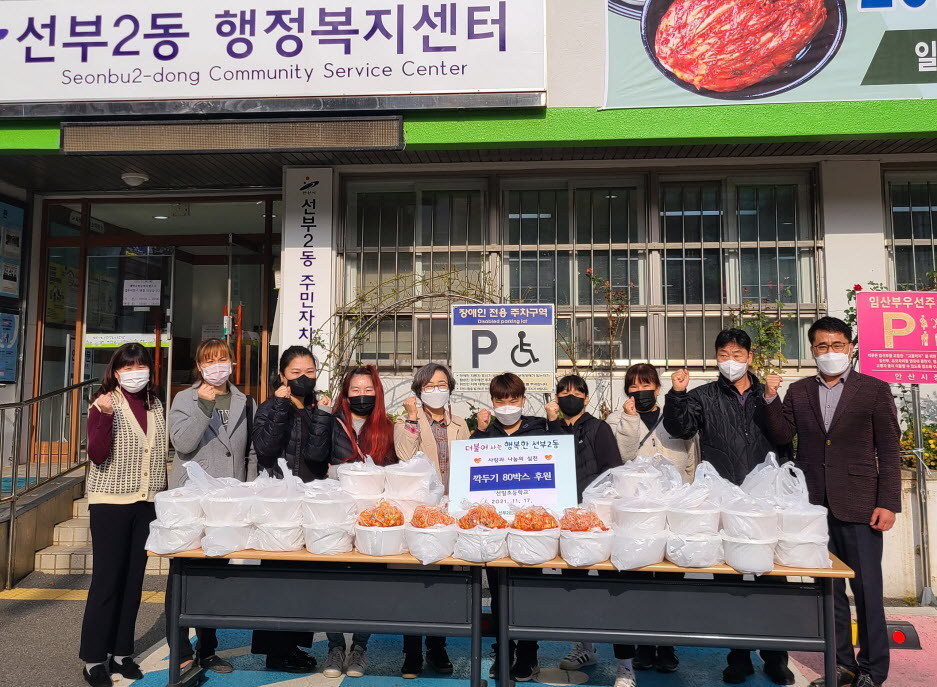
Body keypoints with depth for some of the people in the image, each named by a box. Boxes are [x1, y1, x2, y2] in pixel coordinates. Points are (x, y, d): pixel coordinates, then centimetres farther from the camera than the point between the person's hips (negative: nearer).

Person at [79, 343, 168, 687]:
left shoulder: (155, 405, 7)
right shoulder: (104, 405, -7)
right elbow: (97, 456, -16)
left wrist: (165, 496, 12)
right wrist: (105, 416, -27)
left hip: (147, 503, 5)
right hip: (111, 503, -5)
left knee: (133, 579, 11)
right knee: (107, 579, 0)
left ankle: (121, 652, 23)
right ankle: (94, 658, 14)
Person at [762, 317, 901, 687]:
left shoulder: (874, 390, 1)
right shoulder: (798, 392, 9)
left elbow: (889, 451, -1)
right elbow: (782, 435, 3)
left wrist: (888, 503, -6)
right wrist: (771, 400, -11)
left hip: (858, 505, -3)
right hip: (814, 504, 3)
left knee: (867, 590, 3)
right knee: (829, 590, 12)